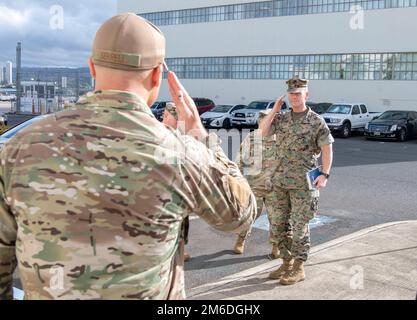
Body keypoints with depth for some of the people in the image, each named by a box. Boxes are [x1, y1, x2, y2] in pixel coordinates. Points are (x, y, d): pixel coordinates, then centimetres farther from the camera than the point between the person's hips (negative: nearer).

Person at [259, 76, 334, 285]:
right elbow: (262, 132, -3)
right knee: (279, 224, 11)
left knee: (299, 226, 0)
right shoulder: (281, 119, 9)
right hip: (280, 181, 6)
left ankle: (298, 268, 11)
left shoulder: (316, 121, -4)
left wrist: (324, 174, -13)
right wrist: (274, 110, -3)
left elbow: (327, 149, -4)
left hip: (303, 183, -5)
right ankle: (286, 262, 25)